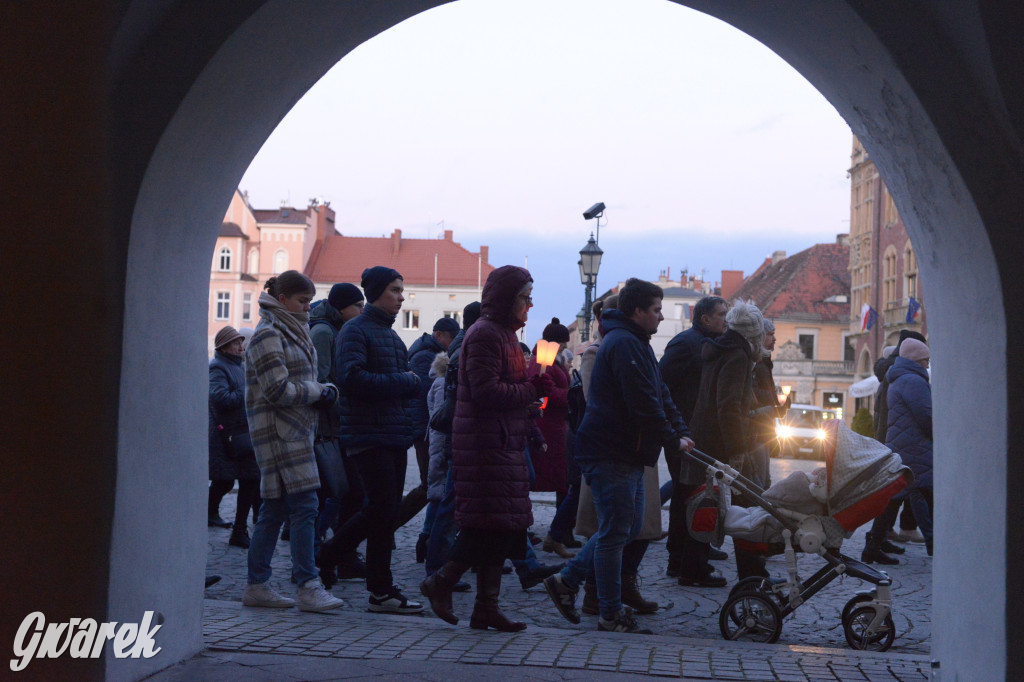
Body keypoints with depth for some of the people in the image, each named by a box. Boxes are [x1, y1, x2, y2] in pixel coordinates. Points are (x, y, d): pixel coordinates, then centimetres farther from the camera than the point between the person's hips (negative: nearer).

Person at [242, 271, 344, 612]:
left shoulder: (293, 332, 20)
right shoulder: (268, 335, -10)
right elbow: (278, 390, -17)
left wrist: (325, 390, 4)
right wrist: (319, 392, -7)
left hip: (296, 429, 10)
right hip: (278, 430, -10)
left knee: (275, 509, 10)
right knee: (304, 506, -12)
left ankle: (256, 585, 14)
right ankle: (308, 587, -10)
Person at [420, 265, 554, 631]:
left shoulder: (504, 334, 21)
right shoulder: (484, 334, -11)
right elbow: (486, 391, -20)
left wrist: (536, 386, 8)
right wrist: (533, 390, -14)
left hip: (505, 443, 10)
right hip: (486, 443, -10)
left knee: (502, 526, 8)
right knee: (489, 522, -10)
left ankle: (486, 606, 11)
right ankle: (440, 583, 4)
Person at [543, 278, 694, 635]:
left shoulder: (635, 343, 19)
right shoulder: (624, 344, -17)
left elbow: (660, 394, 19)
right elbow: (644, 404, -22)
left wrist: (680, 431, 7)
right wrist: (672, 440, -13)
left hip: (626, 455, 11)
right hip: (610, 455, -11)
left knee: (629, 527, 15)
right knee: (615, 532, -4)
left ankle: (566, 581, 20)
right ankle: (611, 616, 4)